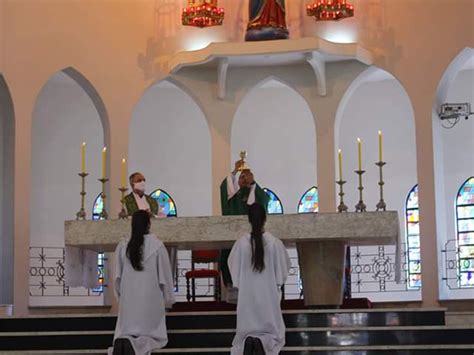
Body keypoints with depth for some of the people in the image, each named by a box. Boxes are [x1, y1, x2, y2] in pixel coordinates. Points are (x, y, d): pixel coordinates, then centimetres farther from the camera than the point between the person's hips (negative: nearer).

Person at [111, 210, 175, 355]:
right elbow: (165, 274, -4)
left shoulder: (122, 246, -1)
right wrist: (168, 298, 7)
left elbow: (117, 276, 4)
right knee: (154, 334, 9)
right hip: (151, 298, -3)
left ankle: (121, 342, -20)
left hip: (128, 298, 3)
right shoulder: (157, 245, -9)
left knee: (126, 331, 15)